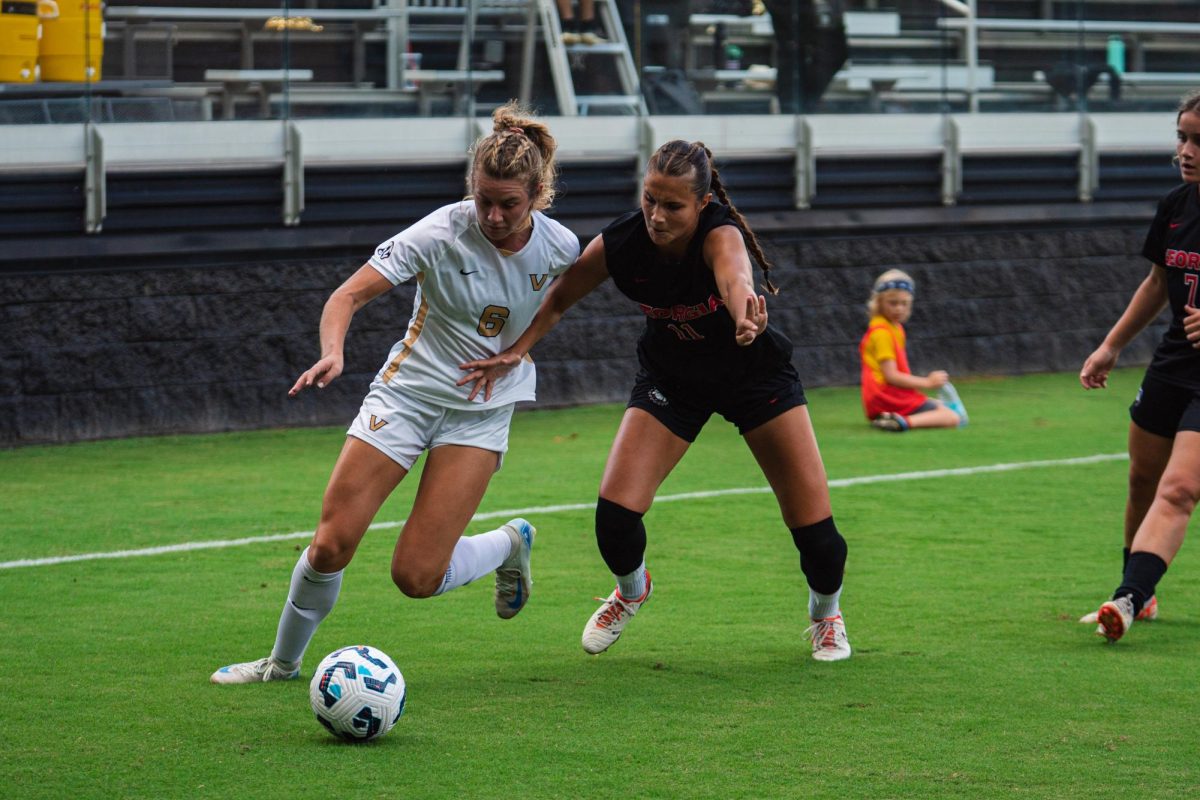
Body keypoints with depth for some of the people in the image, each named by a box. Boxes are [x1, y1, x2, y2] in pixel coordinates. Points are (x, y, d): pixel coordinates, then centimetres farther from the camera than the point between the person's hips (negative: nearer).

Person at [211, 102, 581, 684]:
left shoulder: (560, 248, -10)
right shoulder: (442, 232, -19)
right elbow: (350, 293, -25)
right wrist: (331, 352, -42)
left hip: (483, 413, 1)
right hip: (407, 392, -1)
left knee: (416, 577, -10)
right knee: (331, 545, -9)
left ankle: (510, 546, 22)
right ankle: (283, 662, 16)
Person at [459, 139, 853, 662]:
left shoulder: (721, 235, -35)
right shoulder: (619, 245, -25)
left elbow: (733, 276, -60)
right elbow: (559, 297, -6)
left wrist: (745, 310, -83)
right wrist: (515, 351, -22)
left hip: (753, 370, -2)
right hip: (671, 377, 2)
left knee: (812, 524, -9)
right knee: (615, 514, -14)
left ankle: (826, 612, 26)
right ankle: (631, 590, 23)